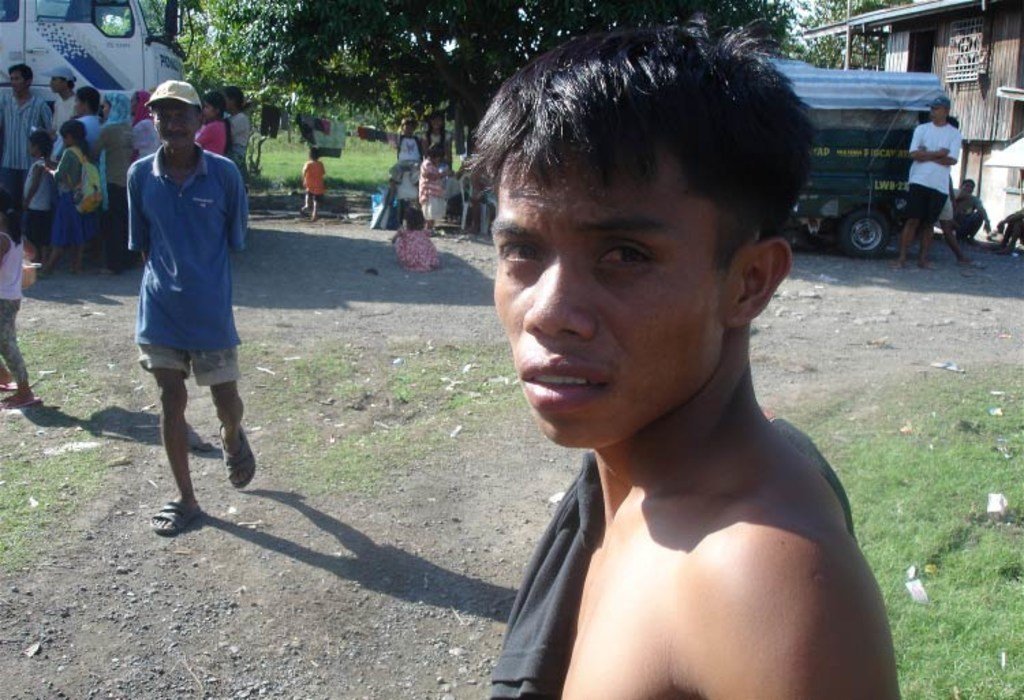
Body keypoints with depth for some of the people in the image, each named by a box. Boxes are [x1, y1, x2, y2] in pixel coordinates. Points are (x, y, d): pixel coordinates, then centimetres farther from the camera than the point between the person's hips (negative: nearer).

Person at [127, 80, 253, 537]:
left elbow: (235, 239, 0)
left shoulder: (224, 173, -9)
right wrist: (165, 281, 5)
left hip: (210, 307, -2)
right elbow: (142, 244, 7)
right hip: (160, 307, 2)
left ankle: (233, 440, 46)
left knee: (226, 399, 8)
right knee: (171, 401, 7)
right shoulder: (141, 175, -3)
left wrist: (206, 281, 3)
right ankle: (185, 499, 21)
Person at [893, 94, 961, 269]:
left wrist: (926, 155, -9)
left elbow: (952, 160, -8)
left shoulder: (954, 134, 4)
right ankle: (902, 257, -3)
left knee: (928, 223, 6)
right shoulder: (921, 129, 6)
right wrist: (938, 153, -9)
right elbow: (914, 154, -6)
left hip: (940, 186, 0)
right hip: (919, 181, 0)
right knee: (913, 220, -5)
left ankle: (923, 258, 14)